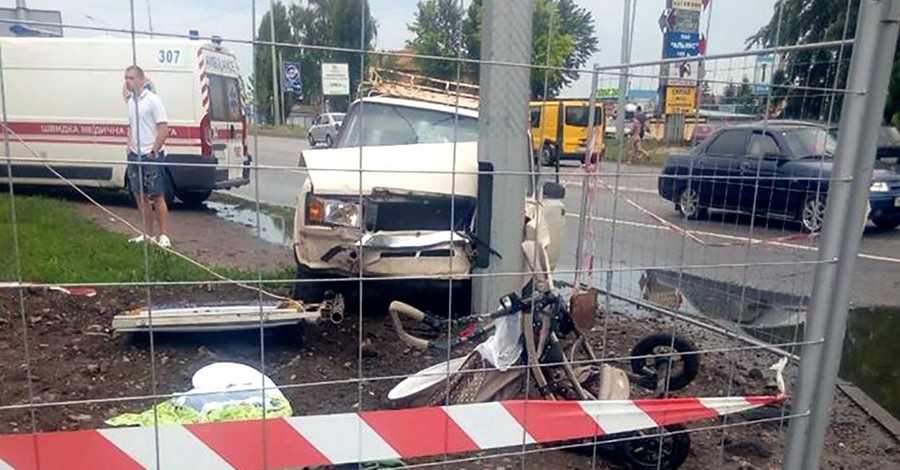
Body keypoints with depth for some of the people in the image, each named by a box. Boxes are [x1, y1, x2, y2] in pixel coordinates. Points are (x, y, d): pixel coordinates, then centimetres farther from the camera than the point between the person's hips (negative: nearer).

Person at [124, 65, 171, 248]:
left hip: (151, 155, -8)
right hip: (135, 155, 8)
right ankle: (148, 234, 20)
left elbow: (164, 130, -13)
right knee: (140, 196, 11)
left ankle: (164, 236, -1)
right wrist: (130, 147, 10)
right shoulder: (130, 101, 13)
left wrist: (153, 151, -15)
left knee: (157, 197, -6)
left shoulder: (153, 100, -9)